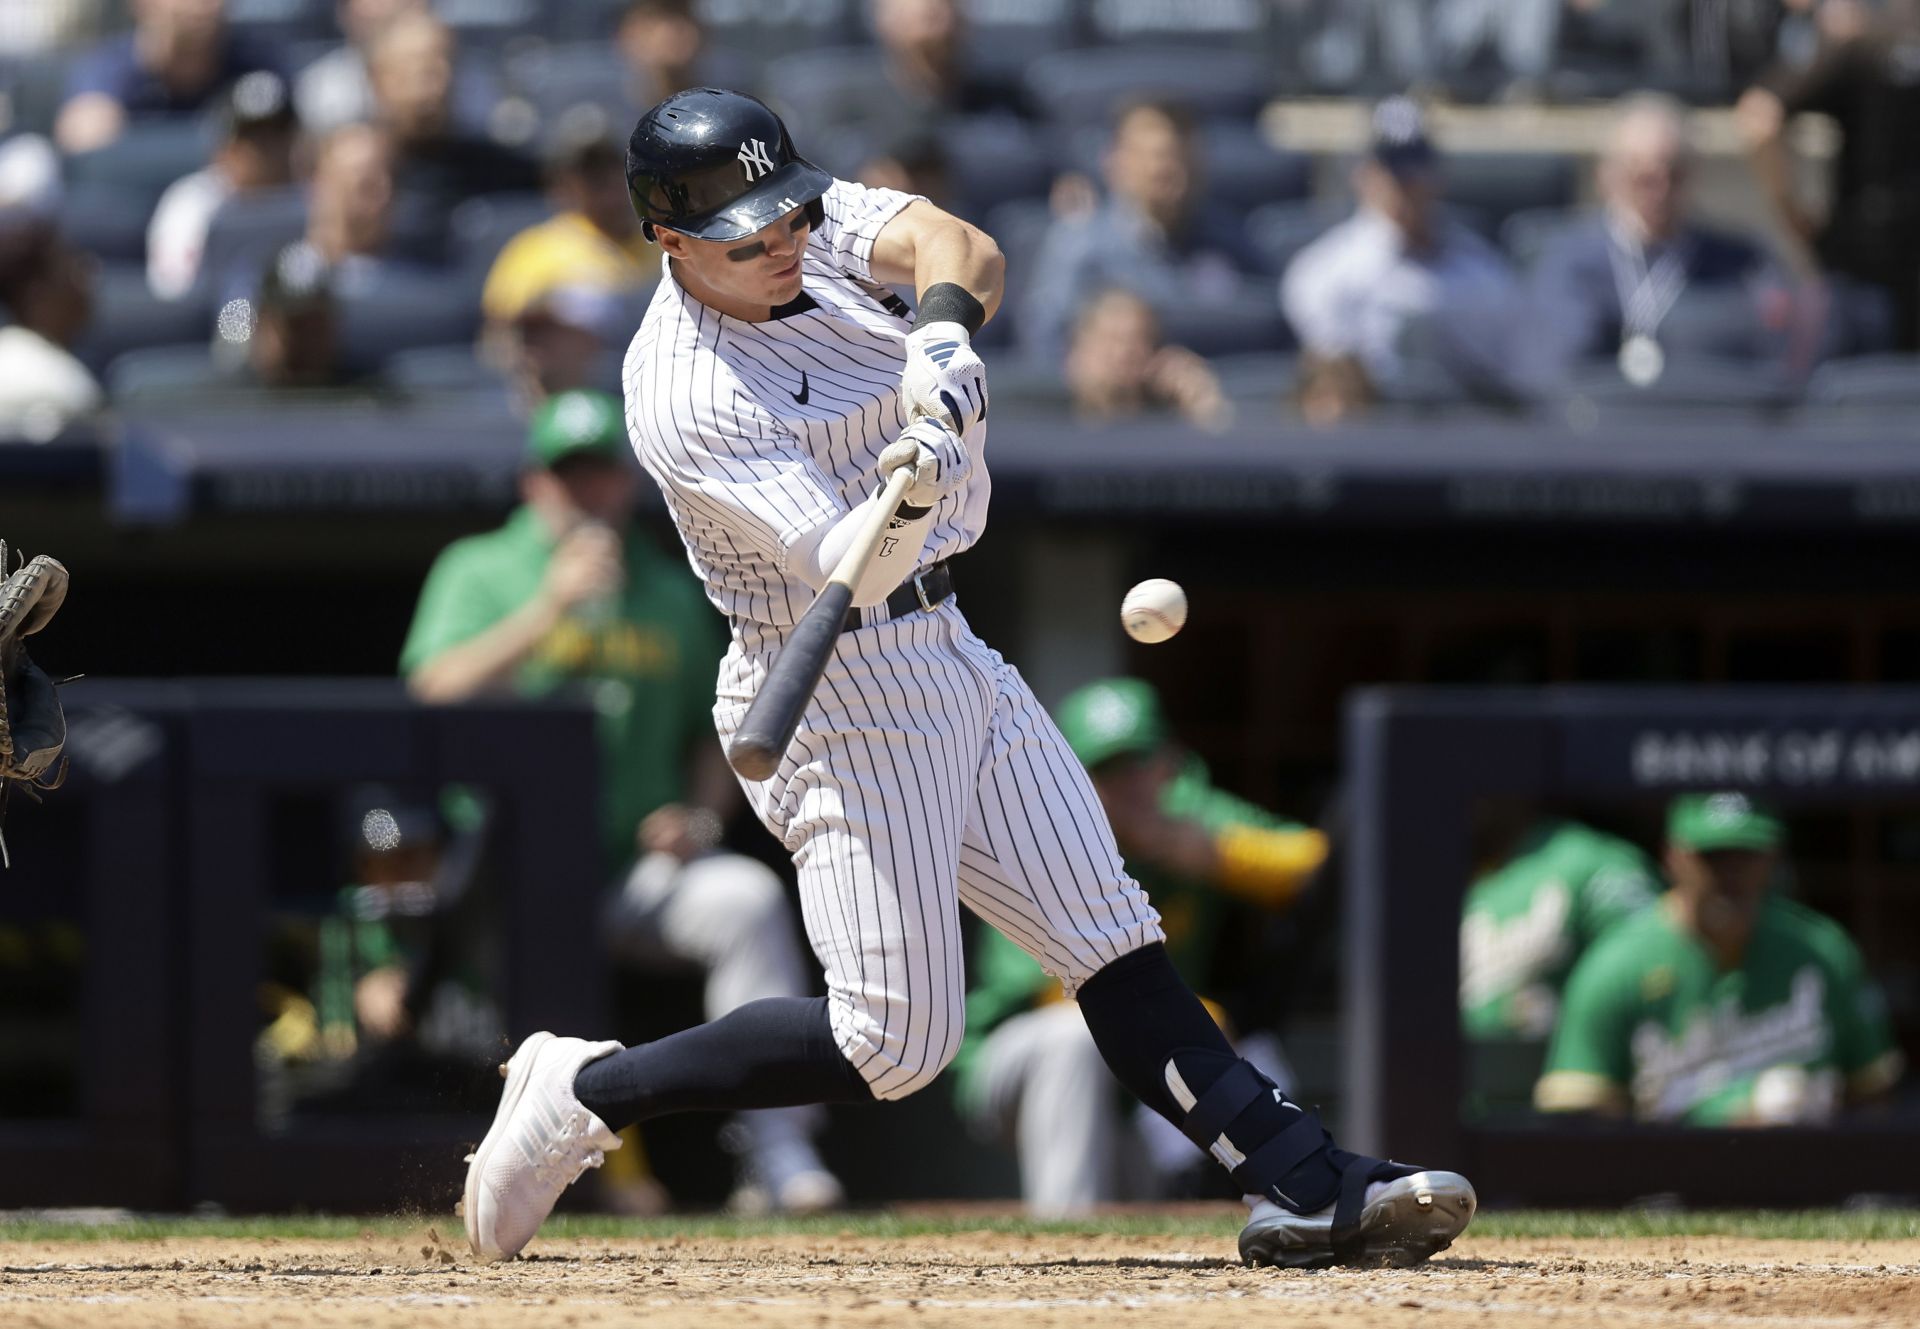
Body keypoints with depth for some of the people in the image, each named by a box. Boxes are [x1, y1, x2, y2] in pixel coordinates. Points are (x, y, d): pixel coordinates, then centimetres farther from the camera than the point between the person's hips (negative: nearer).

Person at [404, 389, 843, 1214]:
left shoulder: (671, 595, 18)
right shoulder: (478, 573, 7)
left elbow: (714, 734, 24)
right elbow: (437, 694, -10)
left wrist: (701, 817, 3)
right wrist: (551, 607, -19)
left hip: (641, 865, 3)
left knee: (748, 897, -25)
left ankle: (778, 1149, -26)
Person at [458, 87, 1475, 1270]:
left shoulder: (811, 222, 0)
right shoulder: (686, 403, -23)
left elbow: (963, 248, -16)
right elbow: (836, 569, -30)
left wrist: (941, 334, -37)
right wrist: (908, 496, -52)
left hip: (950, 656, 8)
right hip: (841, 694, -8)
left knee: (1110, 934, 4)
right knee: (895, 1043, -9)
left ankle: (1303, 1183, 2)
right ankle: (586, 1093, 4)